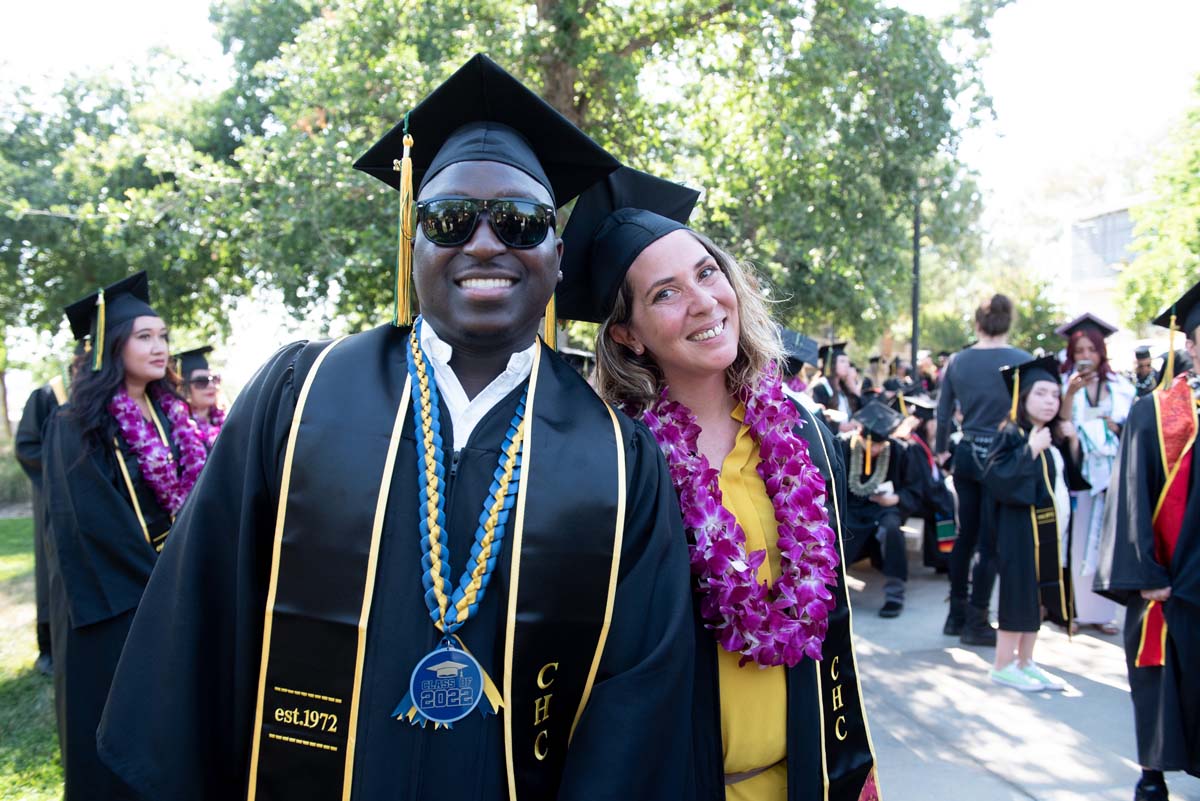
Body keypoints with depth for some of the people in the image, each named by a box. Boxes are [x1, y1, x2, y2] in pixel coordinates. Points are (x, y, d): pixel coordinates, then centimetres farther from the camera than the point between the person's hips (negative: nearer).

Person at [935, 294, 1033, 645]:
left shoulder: (957, 361, 2)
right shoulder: (1022, 361, -9)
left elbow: (943, 414, 6)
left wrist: (942, 450, 20)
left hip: (967, 454, 4)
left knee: (965, 536, 15)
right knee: (990, 543, 3)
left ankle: (957, 615, 23)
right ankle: (976, 623, 9)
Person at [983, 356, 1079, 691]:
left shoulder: (1054, 436, 11)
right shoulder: (1013, 434, -12)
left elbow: (1071, 477, 15)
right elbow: (996, 477, -24)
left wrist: (1072, 443, 2)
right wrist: (1030, 450, -25)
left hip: (1051, 529, 8)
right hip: (1023, 528, -8)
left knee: (1039, 598, 13)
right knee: (1020, 595, -1)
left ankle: (1024, 661, 24)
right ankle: (1003, 666, 11)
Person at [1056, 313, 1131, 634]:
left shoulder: (1118, 386, 9)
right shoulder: (1064, 383, 3)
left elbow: (1121, 427, 7)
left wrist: (1084, 427, -6)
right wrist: (1070, 394, -21)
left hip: (1108, 471, 2)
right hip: (1075, 469, -2)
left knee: (1103, 538, 1)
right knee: (1075, 538, -4)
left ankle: (1101, 609, 6)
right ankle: (1070, 606, 2)